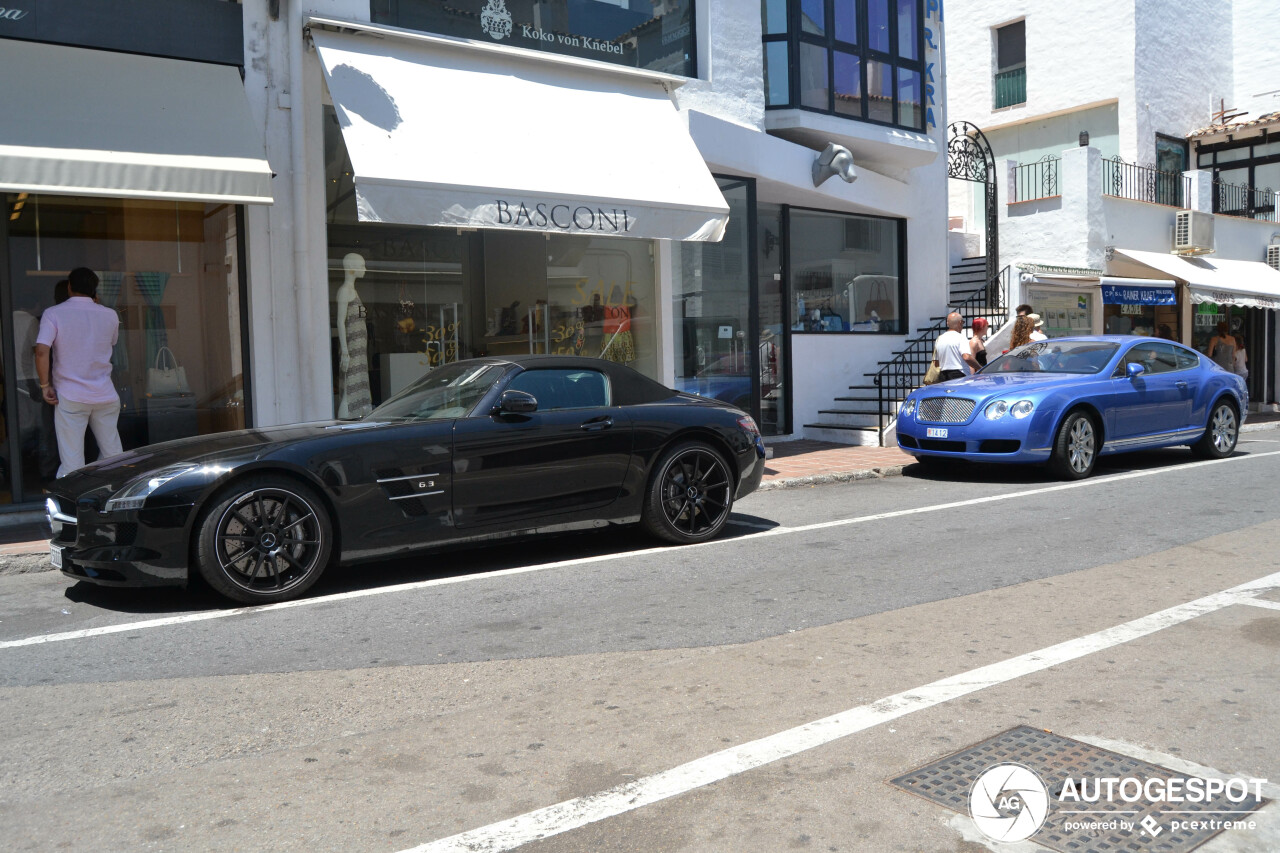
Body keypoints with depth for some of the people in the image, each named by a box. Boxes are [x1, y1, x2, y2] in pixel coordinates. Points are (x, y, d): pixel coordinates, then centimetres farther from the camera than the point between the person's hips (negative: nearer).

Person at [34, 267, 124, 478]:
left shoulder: (53, 314, -4)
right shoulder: (110, 315, 4)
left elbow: (42, 351, -15)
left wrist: (45, 385, -4)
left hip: (70, 397, -2)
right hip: (105, 396, 2)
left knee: (72, 464, -1)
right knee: (113, 456, 14)